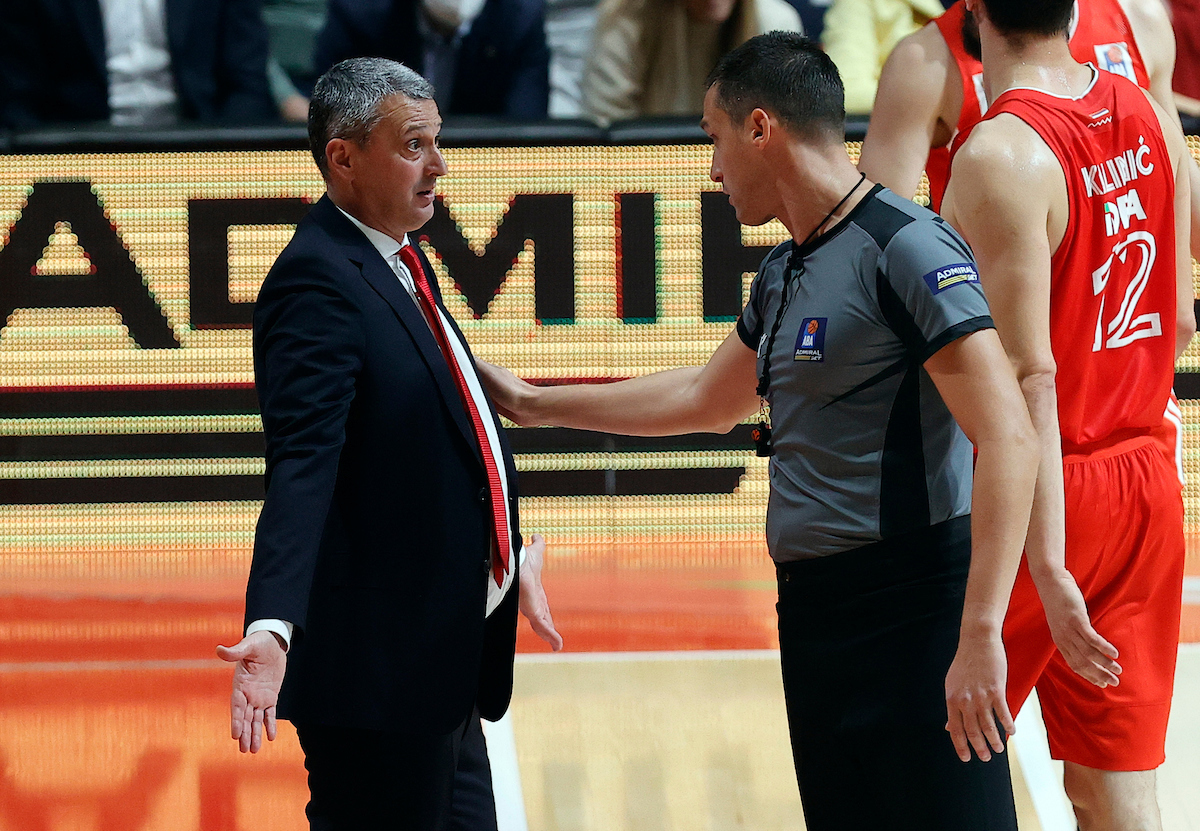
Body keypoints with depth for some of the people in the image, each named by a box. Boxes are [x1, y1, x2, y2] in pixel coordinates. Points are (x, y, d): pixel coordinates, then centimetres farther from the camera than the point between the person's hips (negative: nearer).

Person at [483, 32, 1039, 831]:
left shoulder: (905, 248, -14)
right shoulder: (785, 273, 16)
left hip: (912, 613, -9)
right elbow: (707, 398, 35)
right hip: (813, 608, 9)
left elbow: (1008, 438, -22)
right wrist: (533, 403, 40)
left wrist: (980, 636, -27)